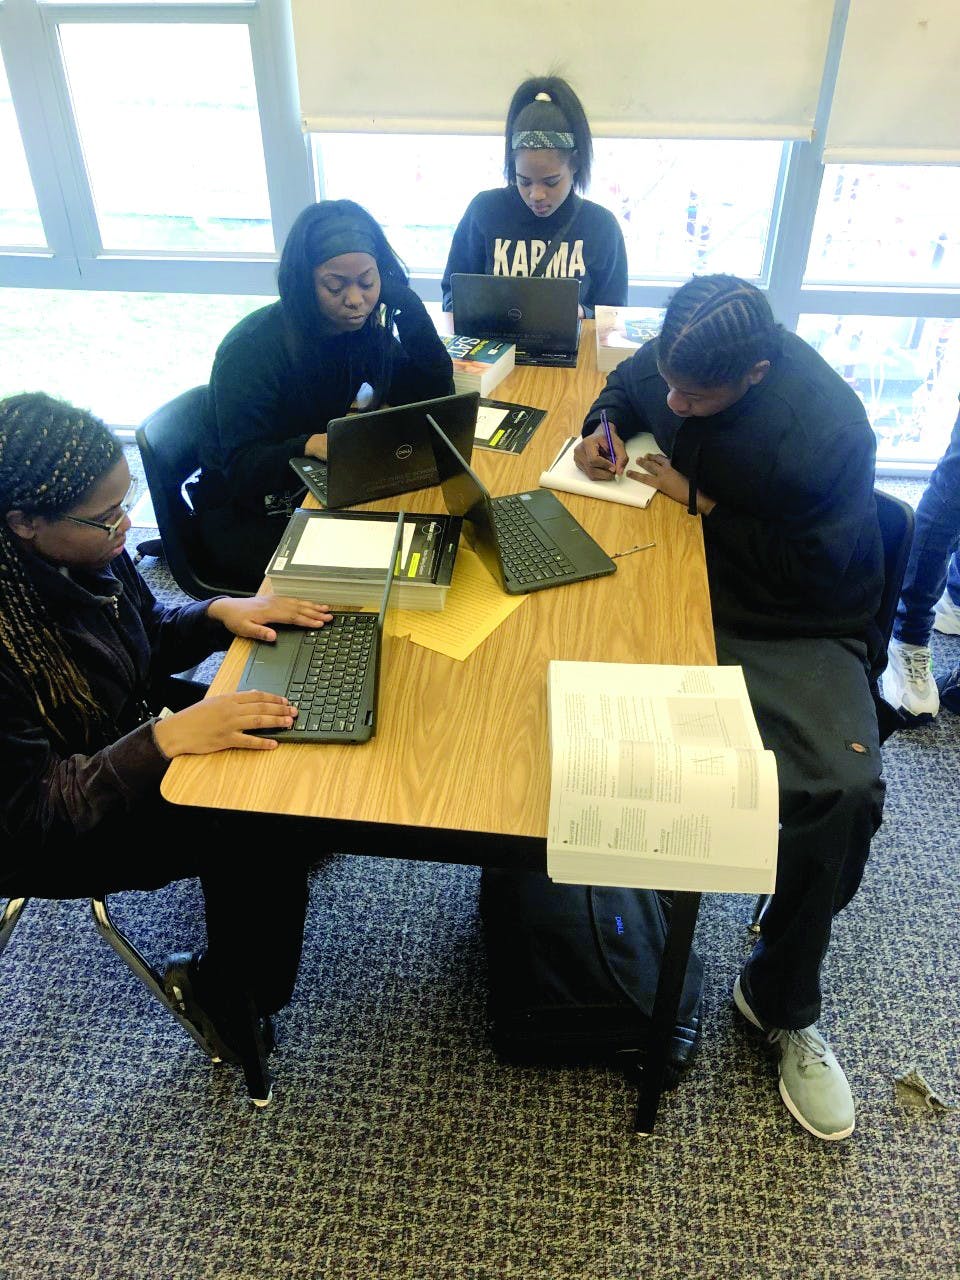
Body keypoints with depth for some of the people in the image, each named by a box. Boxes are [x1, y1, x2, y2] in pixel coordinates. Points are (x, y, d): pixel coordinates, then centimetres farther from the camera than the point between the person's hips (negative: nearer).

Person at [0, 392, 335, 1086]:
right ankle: (227, 997, 12)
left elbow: (149, 632, 6)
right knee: (252, 833, -17)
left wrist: (221, 612, -12)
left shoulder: (83, 547, -13)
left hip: (132, 729, 7)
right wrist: (165, 737, -38)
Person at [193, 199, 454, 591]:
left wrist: (407, 304, -15)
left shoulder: (364, 331, -4)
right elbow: (243, 469, -24)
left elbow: (436, 397, -5)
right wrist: (310, 446, -45)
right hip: (245, 514, -6)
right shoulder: (251, 349, -22)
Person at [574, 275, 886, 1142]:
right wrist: (604, 428, -2)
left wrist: (699, 500, -14)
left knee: (847, 789, -27)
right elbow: (625, 386, 20)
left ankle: (782, 1002, -3)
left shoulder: (828, 430, -23)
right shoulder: (679, 358, -4)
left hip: (796, 624, -5)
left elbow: (810, 572, -18)